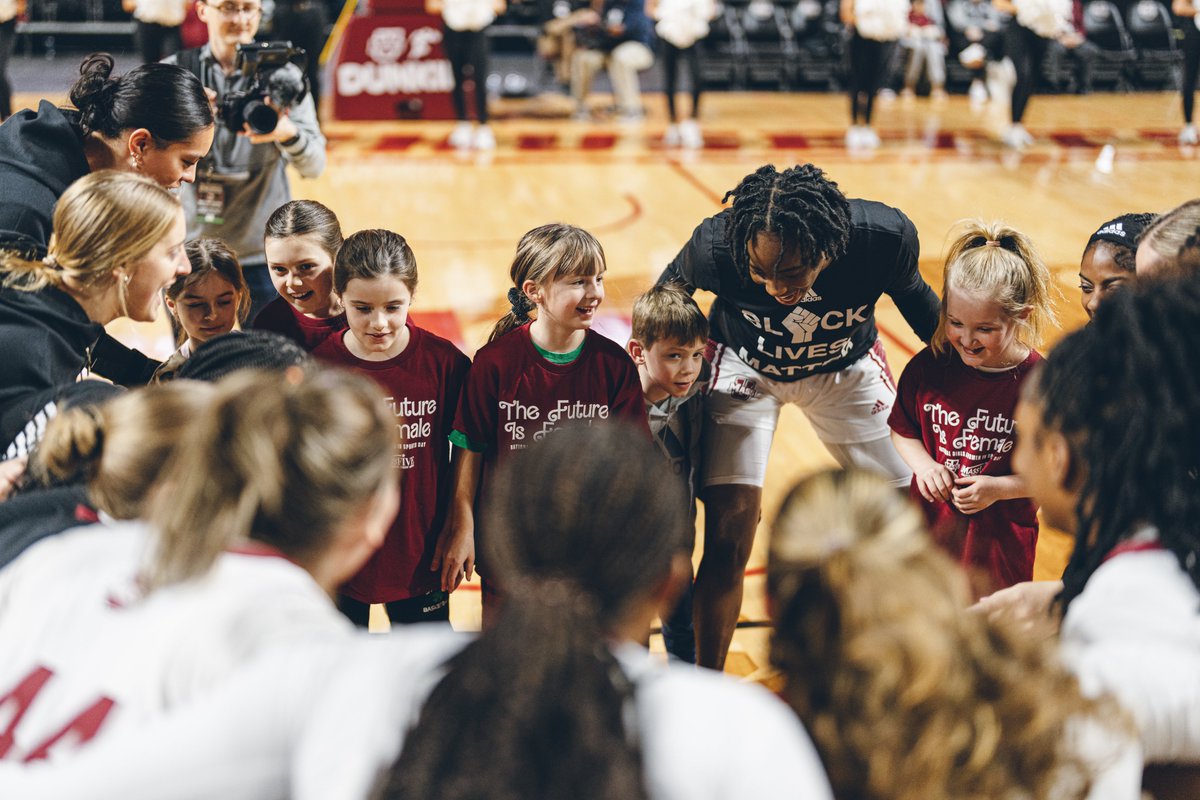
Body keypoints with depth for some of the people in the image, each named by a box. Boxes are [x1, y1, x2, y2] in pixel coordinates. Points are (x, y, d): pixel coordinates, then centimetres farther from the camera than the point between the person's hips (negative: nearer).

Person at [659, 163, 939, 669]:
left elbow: (914, 295, -9)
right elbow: (669, 293, -11)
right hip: (744, 364, -2)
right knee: (728, 536, -11)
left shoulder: (886, 237, -34)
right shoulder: (714, 247, -36)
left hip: (848, 367, 2)